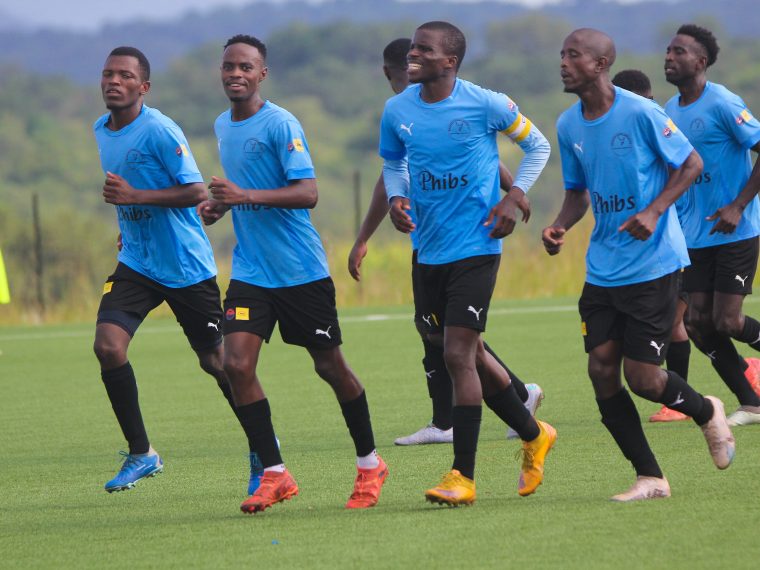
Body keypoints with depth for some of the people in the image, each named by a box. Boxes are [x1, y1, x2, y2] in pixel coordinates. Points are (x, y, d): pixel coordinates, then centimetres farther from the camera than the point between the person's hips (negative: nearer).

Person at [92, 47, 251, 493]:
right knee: (108, 345, -15)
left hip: (187, 266, -6)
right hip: (136, 263, 6)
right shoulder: (101, 130, 7)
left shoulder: (160, 131, -17)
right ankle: (141, 454, -4)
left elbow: (197, 191, -20)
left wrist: (136, 196, -28)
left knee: (216, 360, 4)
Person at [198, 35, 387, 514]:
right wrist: (220, 205, 7)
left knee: (330, 366, 5)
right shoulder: (223, 126, 10)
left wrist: (246, 196, -31)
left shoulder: (281, 124, -13)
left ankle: (370, 465, 23)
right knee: (237, 363, -11)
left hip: (302, 271, -6)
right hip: (251, 271, 6)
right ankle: (274, 475, -4)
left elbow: (308, 192, -22)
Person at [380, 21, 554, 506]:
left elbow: (538, 146, 4)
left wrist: (513, 198, -9)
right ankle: (533, 435, 36)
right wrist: (397, 198, -1)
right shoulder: (397, 111, 2)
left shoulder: (486, 104, -10)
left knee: (458, 353, -13)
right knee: (470, 353, 14)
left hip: (475, 246, -6)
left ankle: (463, 477, -10)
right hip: (429, 249, 6)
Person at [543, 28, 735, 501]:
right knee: (602, 373, -3)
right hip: (602, 271, 6)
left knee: (643, 377, -7)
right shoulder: (568, 126, 4)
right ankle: (650, 479, 7)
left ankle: (707, 413, 26)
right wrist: (560, 227, -5)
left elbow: (691, 164, -6)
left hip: (654, 265, -6)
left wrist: (654, 211, -20)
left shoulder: (640, 113, -14)